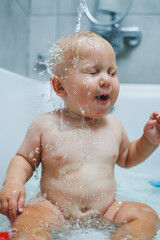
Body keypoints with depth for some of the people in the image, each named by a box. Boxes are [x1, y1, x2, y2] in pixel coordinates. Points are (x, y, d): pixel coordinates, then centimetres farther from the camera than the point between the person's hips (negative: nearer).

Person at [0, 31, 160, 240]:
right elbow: (24, 159, 5)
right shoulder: (45, 125, -6)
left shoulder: (114, 126, 5)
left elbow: (125, 158, 22)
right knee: (26, 223, -32)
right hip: (53, 211, -4)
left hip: (105, 211, 5)